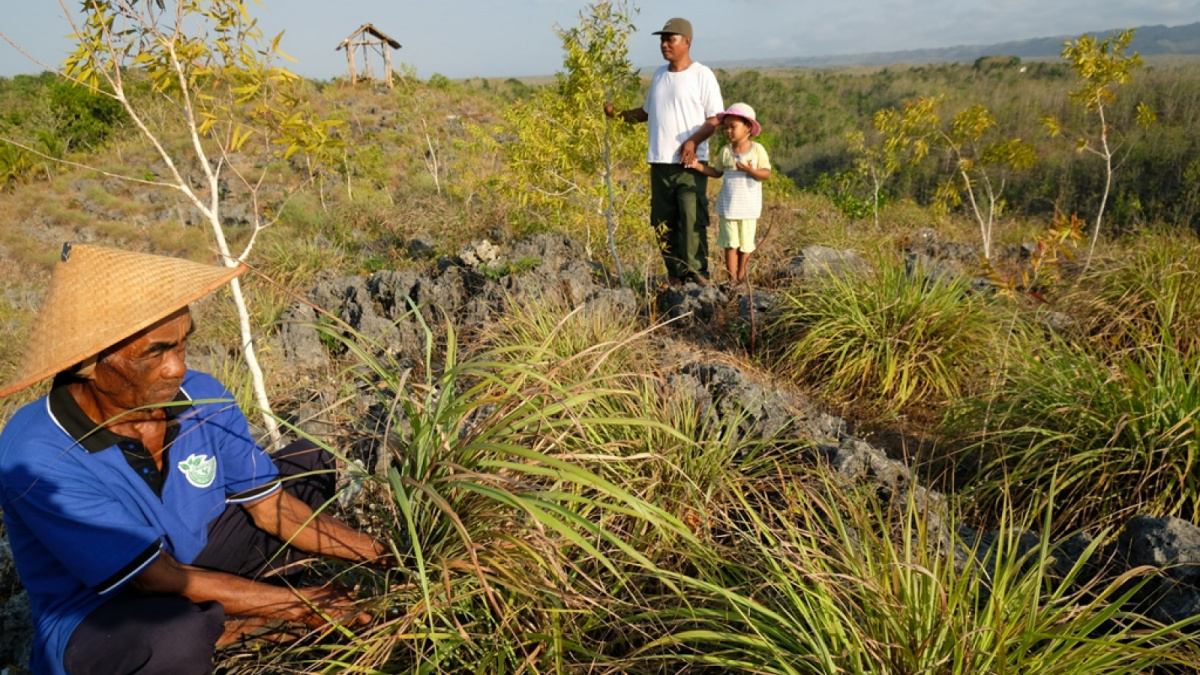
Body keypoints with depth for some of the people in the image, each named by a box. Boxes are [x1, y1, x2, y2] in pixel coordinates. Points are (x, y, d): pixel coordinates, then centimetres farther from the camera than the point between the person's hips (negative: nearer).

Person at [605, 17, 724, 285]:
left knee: (692, 221, -10)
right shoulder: (659, 74, 15)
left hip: (690, 163, -6)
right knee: (664, 223, 6)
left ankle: (696, 276, -5)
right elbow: (647, 112, 24)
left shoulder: (702, 75, -2)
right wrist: (619, 113, 9)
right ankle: (675, 276, 14)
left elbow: (716, 118, -4)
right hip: (660, 162, 6)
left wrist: (693, 141, -20)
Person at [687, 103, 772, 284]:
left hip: (749, 206, -2)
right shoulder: (725, 151, 4)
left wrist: (751, 171, -26)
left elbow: (766, 173, -8)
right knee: (730, 243, 3)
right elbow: (716, 172, 12)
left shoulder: (757, 149, -4)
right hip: (727, 206, 2)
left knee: (746, 244, 8)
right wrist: (698, 166, -1)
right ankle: (732, 278, 9)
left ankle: (741, 276, 23)